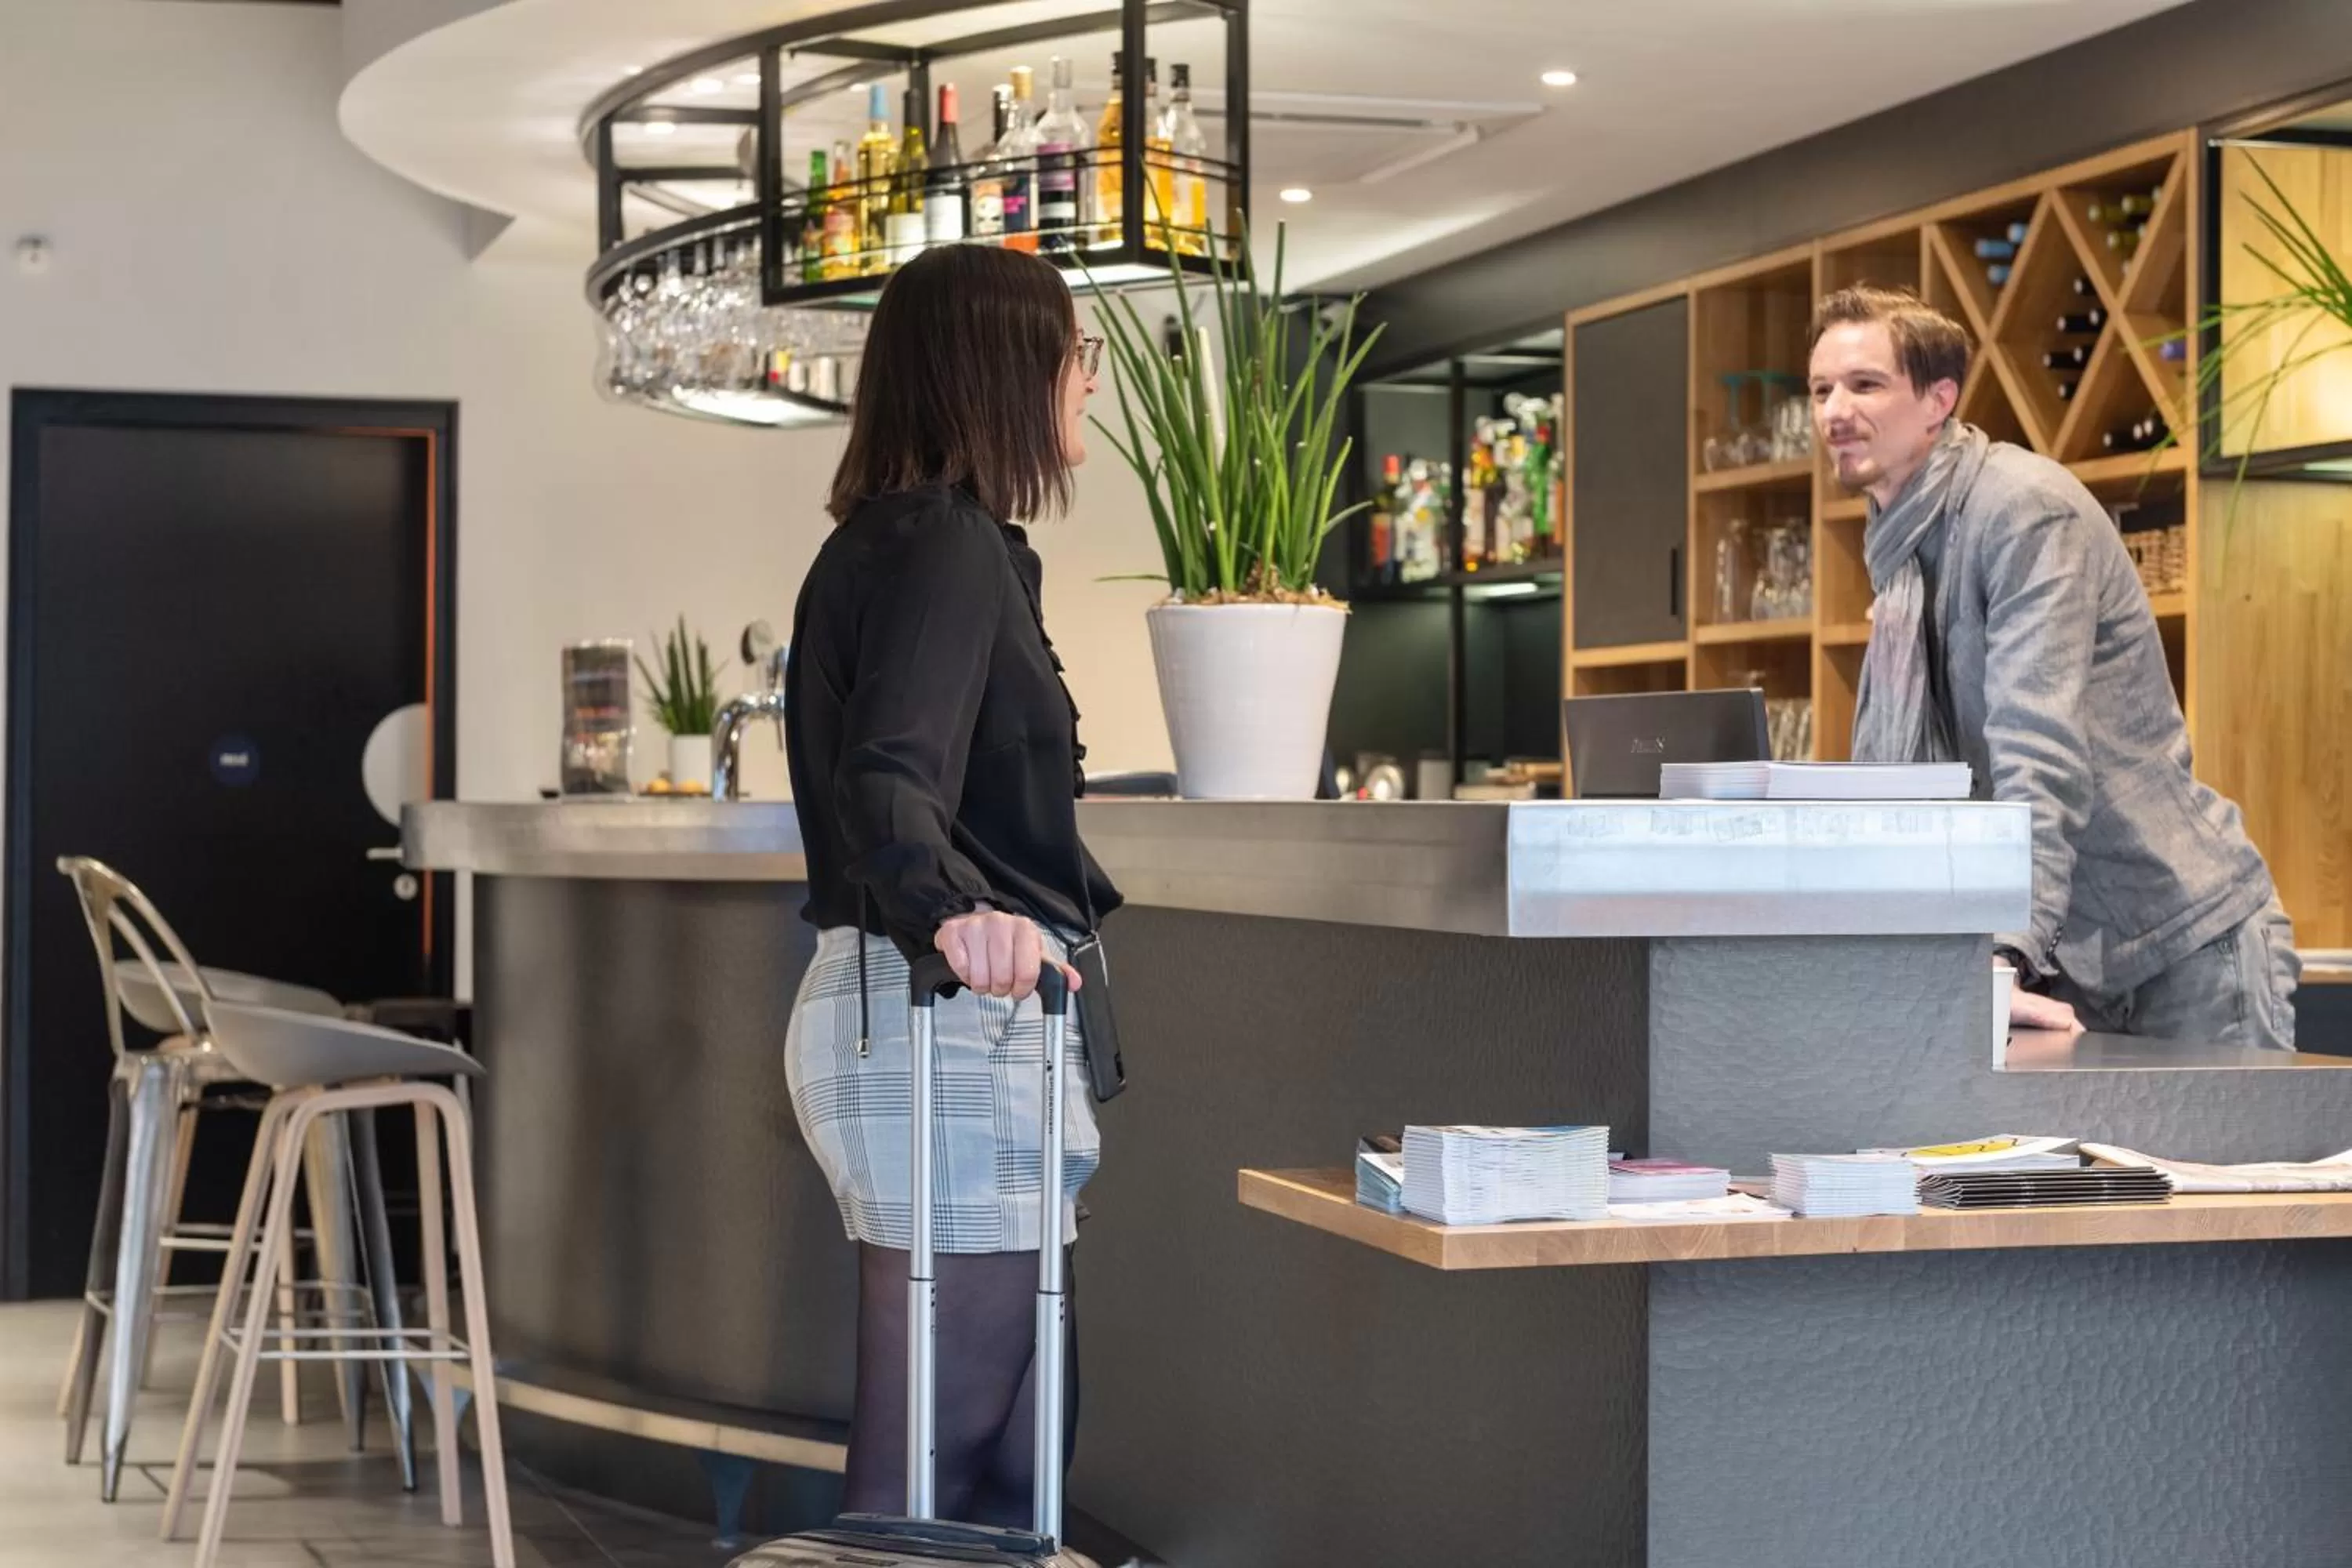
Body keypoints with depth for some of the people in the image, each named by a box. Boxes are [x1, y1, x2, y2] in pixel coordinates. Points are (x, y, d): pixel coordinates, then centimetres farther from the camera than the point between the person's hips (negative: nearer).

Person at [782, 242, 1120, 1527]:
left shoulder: (888, 540, 18)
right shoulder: (949, 544, -13)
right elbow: (889, 772, -28)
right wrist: (953, 911, -48)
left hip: (901, 1010, 11)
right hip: (955, 1026, -11)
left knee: (1003, 1437, 15)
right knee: (939, 1460, -11)